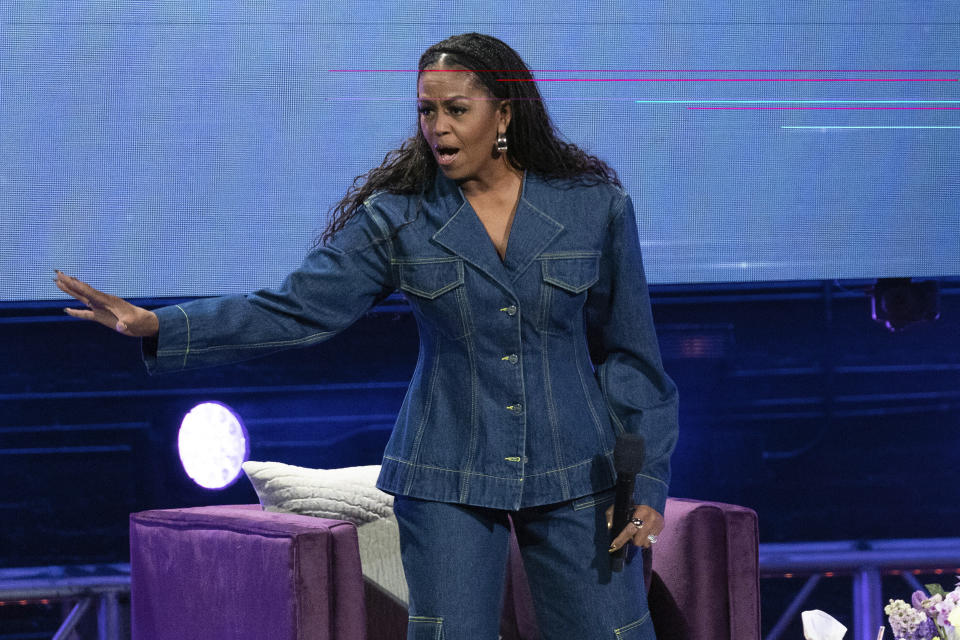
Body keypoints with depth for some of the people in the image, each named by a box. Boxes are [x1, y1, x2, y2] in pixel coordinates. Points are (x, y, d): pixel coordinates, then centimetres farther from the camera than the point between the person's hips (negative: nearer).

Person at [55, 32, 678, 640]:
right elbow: (298, 309, -7)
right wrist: (159, 327, -19)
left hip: (573, 478, 0)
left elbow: (628, 352, 4)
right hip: (448, 479, 0)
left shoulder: (595, 206, -2)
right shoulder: (399, 217, -3)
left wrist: (645, 480, 0)